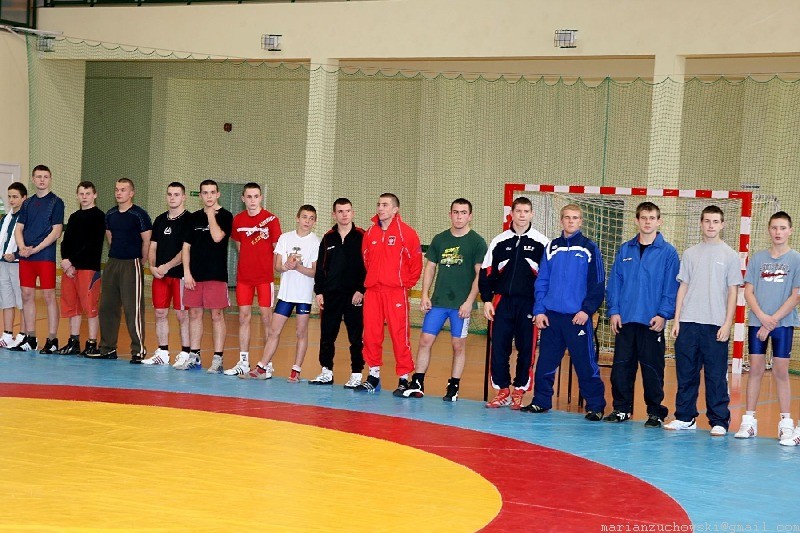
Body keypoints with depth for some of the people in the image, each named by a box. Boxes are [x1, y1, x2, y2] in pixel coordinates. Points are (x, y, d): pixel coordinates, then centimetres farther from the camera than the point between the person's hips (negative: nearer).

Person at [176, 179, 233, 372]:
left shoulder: (225, 216, -1)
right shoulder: (194, 217, 13)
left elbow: (217, 237, -19)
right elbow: (186, 246, 12)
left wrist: (211, 214, -9)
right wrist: (187, 273, 2)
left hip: (216, 275, -5)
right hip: (194, 275, 5)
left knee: (217, 315, -3)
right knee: (194, 314, 8)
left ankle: (218, 358, -1)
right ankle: (194, 356, 16)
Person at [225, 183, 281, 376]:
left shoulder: (271, 219, -6)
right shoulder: (237, 220, 5)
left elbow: (277, 249, -1)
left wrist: (272, 269, -4)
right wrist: (249, 262, 12)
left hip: (265, 277, -4)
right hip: (244, 276, 4)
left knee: (266, 317, 0)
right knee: (244, 317, 5)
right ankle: (243, 362, 11)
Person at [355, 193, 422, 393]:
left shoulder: (406, 233, -4)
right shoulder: (370, 233, 10)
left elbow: (416, 262, -2)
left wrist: (406, 283, -1)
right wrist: (371, 279, 15)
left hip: (396, 292, -5)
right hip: (372, 291, 5)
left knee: (400, 335, -4)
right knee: (371, 334, 6)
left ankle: (404, 378, 2)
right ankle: (373, 376, 17)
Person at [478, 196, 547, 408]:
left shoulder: (541, 243, 2)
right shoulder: (499, 241, 8)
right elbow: (487, 272, 9)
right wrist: (487, 300, 2)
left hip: (529, 304, -2)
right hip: (502, 301, 2)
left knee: (526, 349, 2)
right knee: (498, 347, -1)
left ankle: (519, 391, 14)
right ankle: (502, 391, 10)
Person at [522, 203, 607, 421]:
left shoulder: (589, 248, 0)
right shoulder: (552, 248, 11)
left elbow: (597, 284, -3)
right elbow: (541, 281, 10)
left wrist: (587, 310, -12)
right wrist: (539, 310, 1)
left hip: (578, 317, -4)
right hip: (551, 316, 4)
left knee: (586, 363, -3)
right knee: (545, 362, 8)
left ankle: (595, 406, 5)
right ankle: (541, 401, 20)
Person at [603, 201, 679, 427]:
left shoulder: (668, 252, 0)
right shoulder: (625, 250, 9)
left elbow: (671, 287, -4)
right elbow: (614, 282, 8)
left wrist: (663, 314, -12)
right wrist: (613, 310, -1)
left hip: (652, 321, -3)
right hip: (624, 319, 3)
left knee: (652, 368, 2)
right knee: (621, 366, 6)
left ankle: (655, 411, 12)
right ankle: (621, 408, 16)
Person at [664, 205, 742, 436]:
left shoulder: (730, 255, 3)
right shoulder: (690, 254, 11)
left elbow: (733, 292, 2)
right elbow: (683, 287, 12)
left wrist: (727, 324, -6)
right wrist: (676, 320, 4)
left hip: (716, 324, -3)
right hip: (688, 322, 3)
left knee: (716, 375, -1)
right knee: (686, 373, 6)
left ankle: (719, 421, 5)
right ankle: (685, 417, 14)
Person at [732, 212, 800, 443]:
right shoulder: (757, 258, 7)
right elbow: (748, 292, 5)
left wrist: (773, 320, -10)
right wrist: (763, 317, -10)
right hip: (757, 321, 2)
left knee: (780, 371, 0)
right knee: (755, 369, 3)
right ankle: (749, 420, 8)